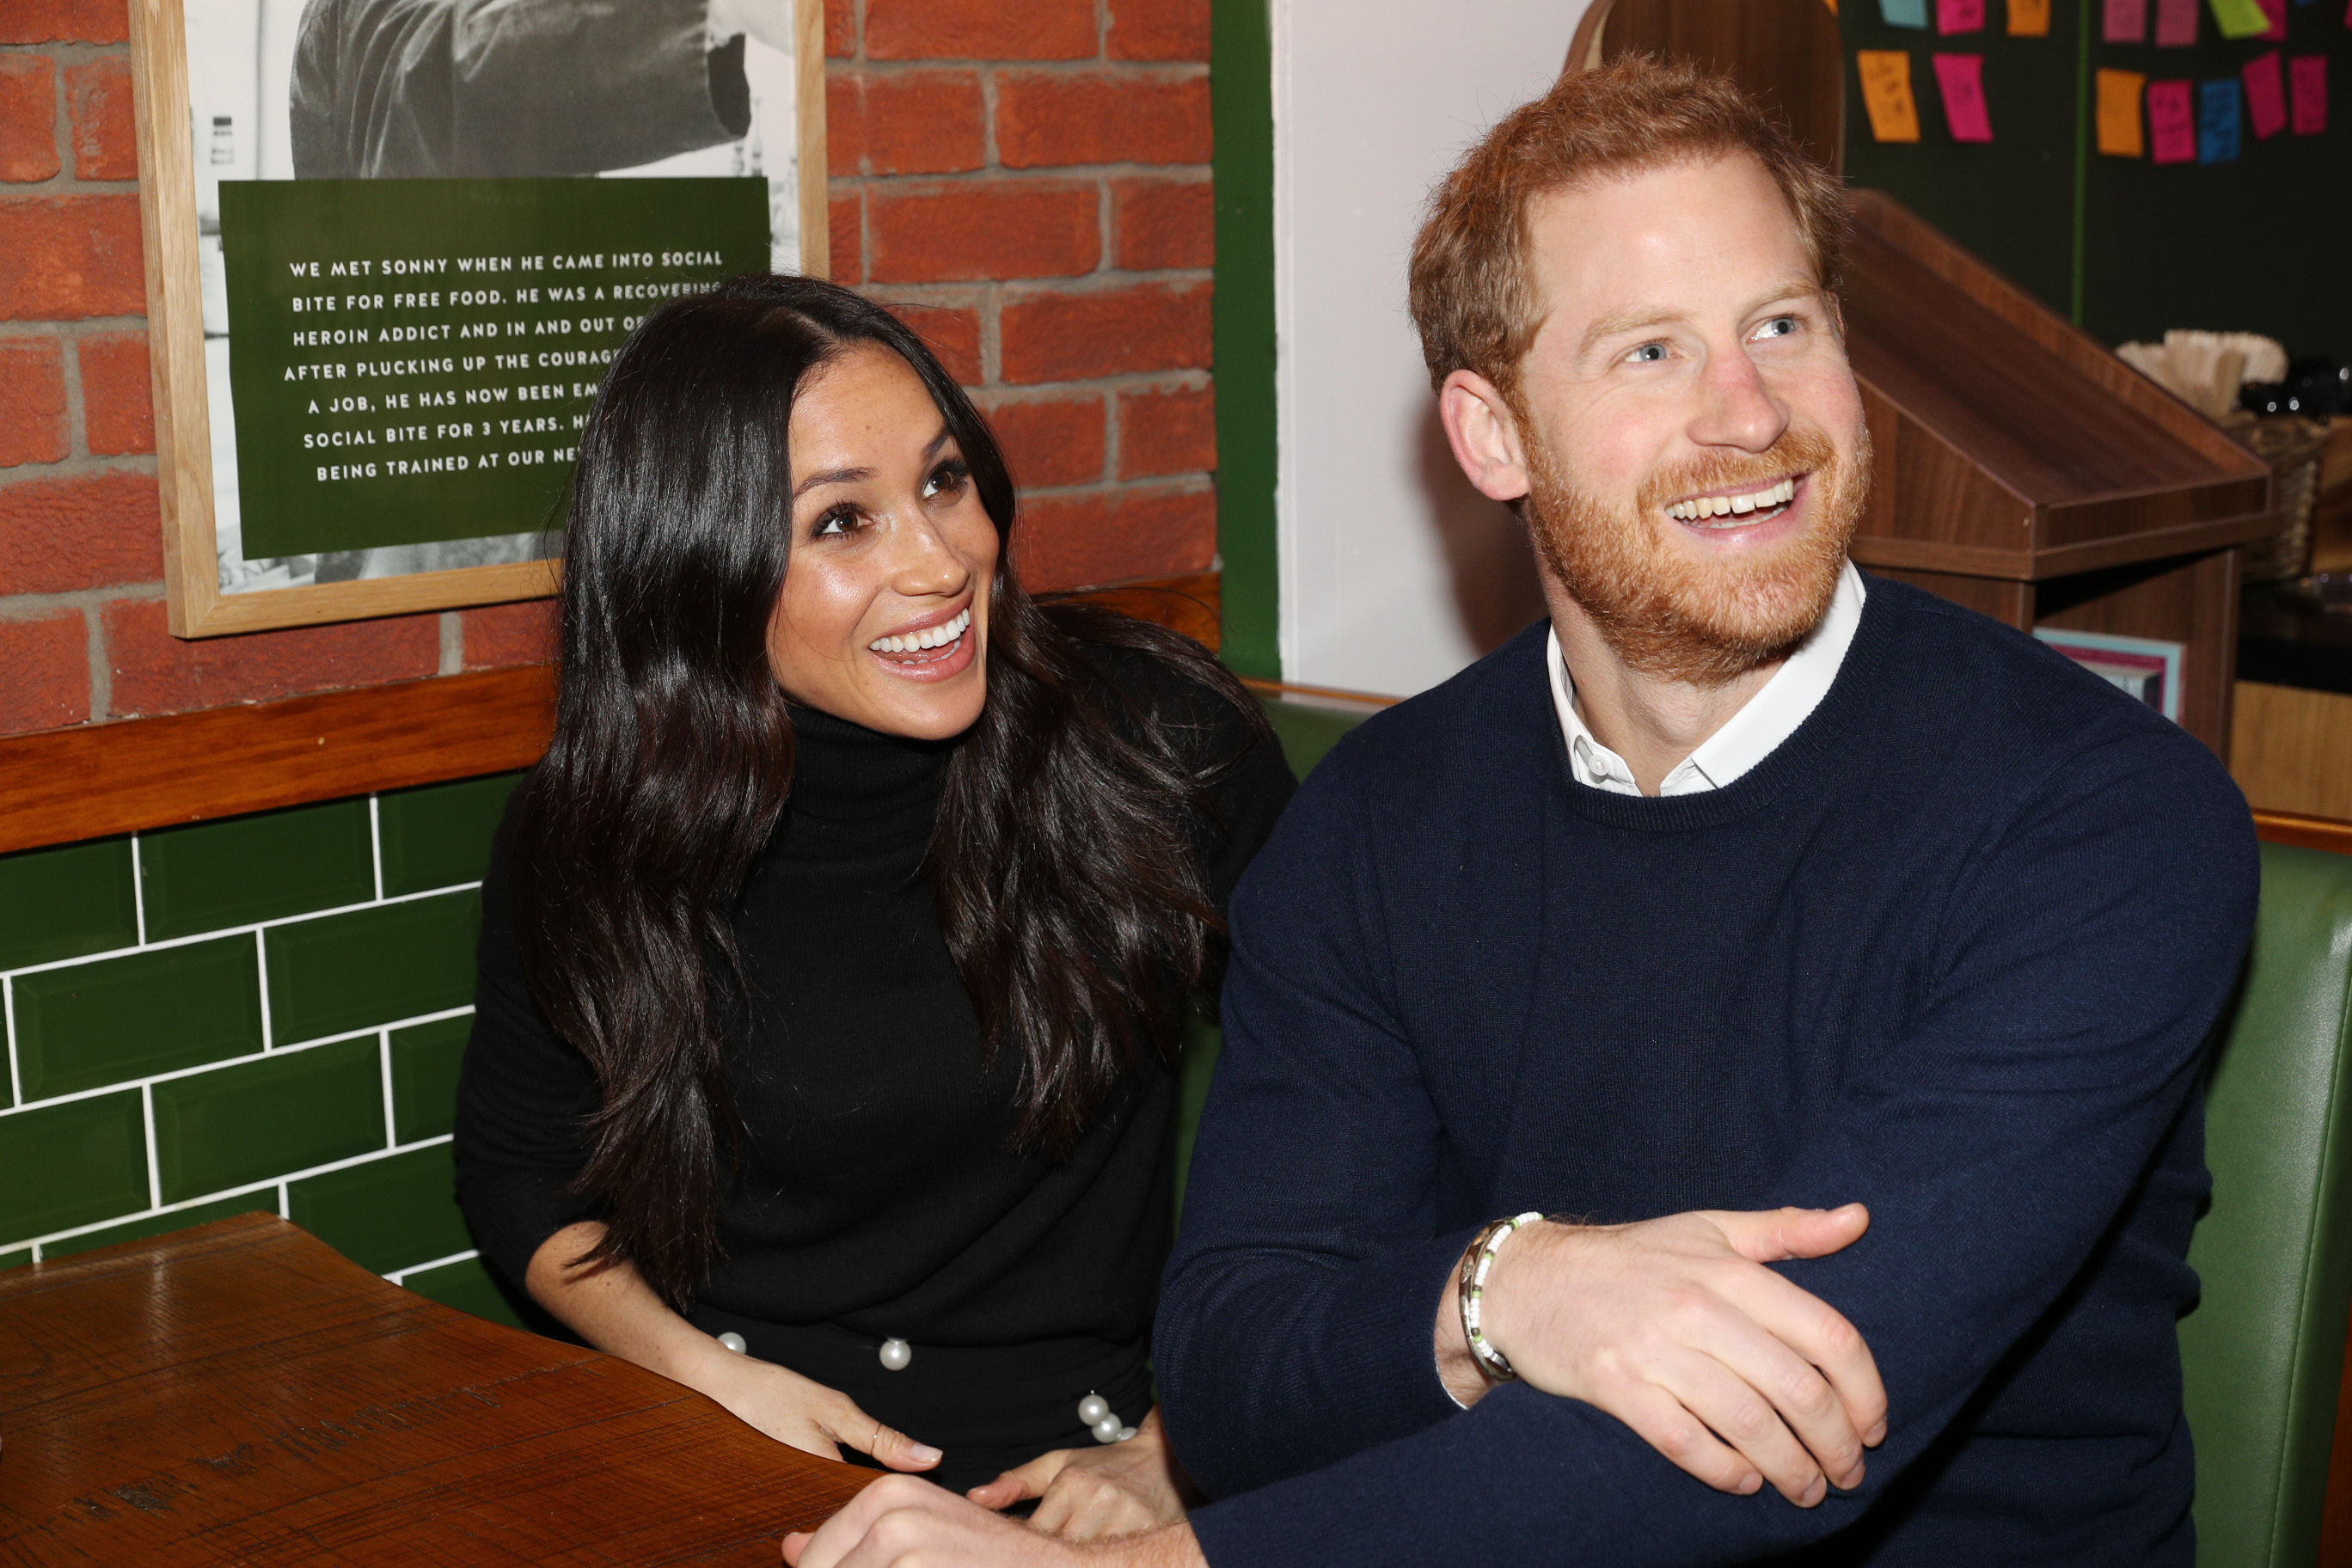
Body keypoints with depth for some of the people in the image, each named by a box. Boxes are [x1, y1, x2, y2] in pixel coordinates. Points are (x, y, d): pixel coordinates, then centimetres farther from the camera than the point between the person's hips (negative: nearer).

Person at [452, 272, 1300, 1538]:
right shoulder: (582, 848, -5)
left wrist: (1169, 1449, -7)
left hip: (1063, 1475, 1)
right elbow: (519, 1174, 10)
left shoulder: (1160, 738, -8)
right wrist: (701, 1371, -7)